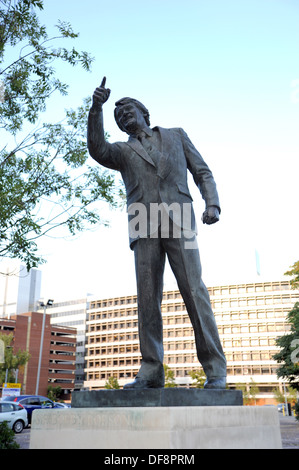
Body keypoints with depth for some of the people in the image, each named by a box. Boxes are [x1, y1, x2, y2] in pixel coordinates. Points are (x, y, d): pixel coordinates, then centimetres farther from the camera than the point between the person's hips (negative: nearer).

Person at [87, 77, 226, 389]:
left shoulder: (176, 136, 24)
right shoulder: (123, 151, 23)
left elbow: (202, 172, 16)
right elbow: (97, 150, 0)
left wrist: (212, 203, -2)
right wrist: (97, 108, -9)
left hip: (178, 222, -1)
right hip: (144, 228, 2)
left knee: (194, 291, -10)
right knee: (147, 299, -4)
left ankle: (215, 370, -5)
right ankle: (151, 372, 1)